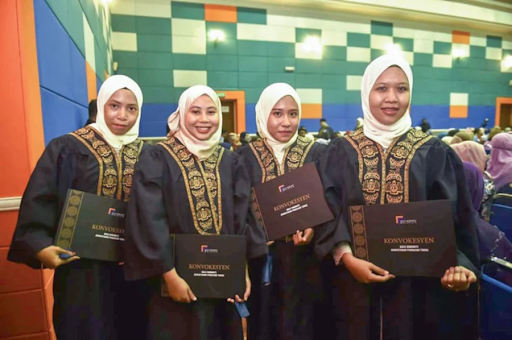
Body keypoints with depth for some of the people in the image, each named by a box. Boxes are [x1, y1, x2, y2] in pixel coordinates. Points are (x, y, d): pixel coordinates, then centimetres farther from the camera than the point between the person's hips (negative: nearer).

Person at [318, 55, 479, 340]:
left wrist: (459, 264, -16)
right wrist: (346, 257, -18)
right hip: (356, 281, 0)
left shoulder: (435, 153, 0)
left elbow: (457, 216, 0)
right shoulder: (340, 153, -2)